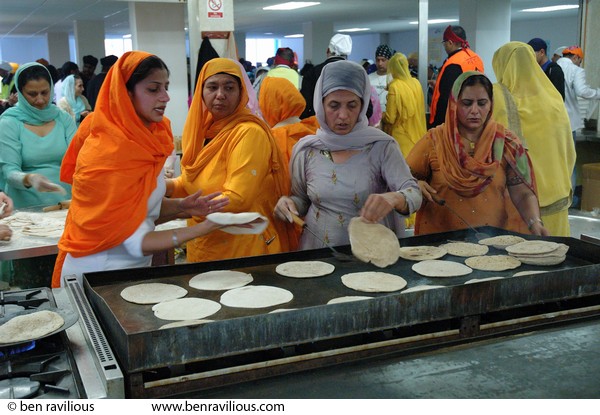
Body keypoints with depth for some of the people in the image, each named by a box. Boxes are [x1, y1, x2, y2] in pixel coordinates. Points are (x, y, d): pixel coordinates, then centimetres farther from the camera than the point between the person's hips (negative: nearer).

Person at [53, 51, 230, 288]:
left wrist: (181, 207, -11)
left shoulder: (144, 138, 1)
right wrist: (201, 229, -29)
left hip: (133, 268, 7)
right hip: (98, 275, -7)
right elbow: (136, 242, -23)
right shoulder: (110, 153, -22)